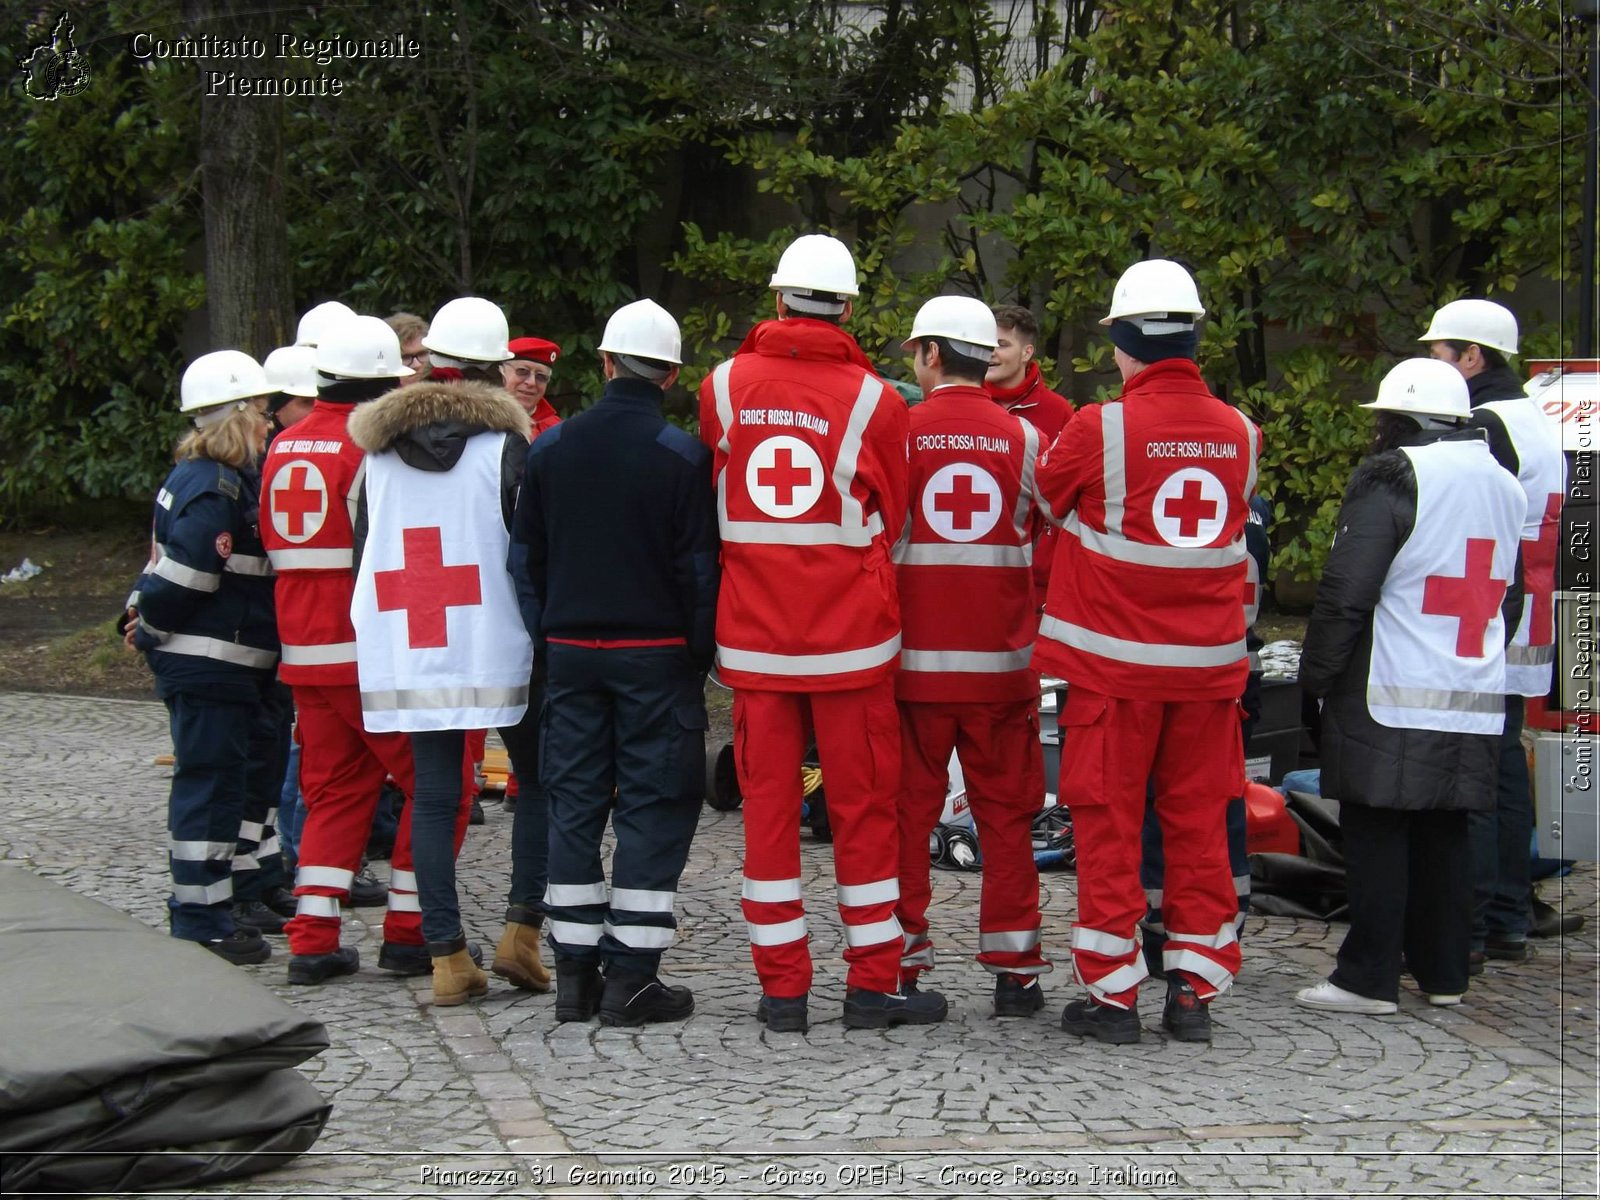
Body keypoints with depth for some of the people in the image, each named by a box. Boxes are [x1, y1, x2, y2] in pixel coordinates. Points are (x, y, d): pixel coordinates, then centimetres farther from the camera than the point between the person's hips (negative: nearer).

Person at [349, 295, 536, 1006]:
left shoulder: (379, 448, 9)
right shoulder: (504, 445, -5)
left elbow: (364, 550, 15)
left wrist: (377, 641, 24)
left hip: (408, 650, 4)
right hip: (496, 648, -3)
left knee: (433, 796, 6)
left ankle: (446, 953, 5)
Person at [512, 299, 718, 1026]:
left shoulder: (551, 448, 5)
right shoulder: (682, 456, -8)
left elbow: (527, 554, 9)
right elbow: (698, 566, -7)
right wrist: (701, 652, 2)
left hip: (571, 650, 4)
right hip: (656, 651, -4)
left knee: (573, 803, 10)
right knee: (654, 807, 1)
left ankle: (575, 973, 13)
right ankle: (631, 977, 0)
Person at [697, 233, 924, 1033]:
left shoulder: (724, 387, 0)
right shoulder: (873, 399, -7)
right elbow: (892, 518, 5)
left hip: (752, 631, 2)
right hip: (850, 634, -2)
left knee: (768, 802, 8)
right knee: (862, 805, 6)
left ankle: (782, 988, 12)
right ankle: (872, 985, 12)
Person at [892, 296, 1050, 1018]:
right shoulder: (1024, 437, 0)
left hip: (913, 660, -1)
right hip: (1001, 661, 1)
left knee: (906, 810, 7)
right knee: (1006, 814, 8)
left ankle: (899, 964, 11)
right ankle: (1014, 971, 11)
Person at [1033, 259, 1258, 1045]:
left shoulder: (1100, 429, -12)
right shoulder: (1240, 433, 2)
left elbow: (1045, 492, 5)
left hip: (1114, 663, -4)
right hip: (1209, 663, 4)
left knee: (1109, 826, 5)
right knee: (1199, 824, 11)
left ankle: (1112, 993, 9)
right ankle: (1195, 990, 15)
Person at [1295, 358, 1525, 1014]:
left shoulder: (1394, 478, -10)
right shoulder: (1504, 486, 15)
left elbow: (1347, 590, -14)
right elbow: (1510, 597, 22)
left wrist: (1316, 671, -5)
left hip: (1392, 698, -7)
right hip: (1474, 698, 7)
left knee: (1377, 833, -1)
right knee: (1445, 834, 14)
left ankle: (1369, 978, 1)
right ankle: (1443, 973, 20)